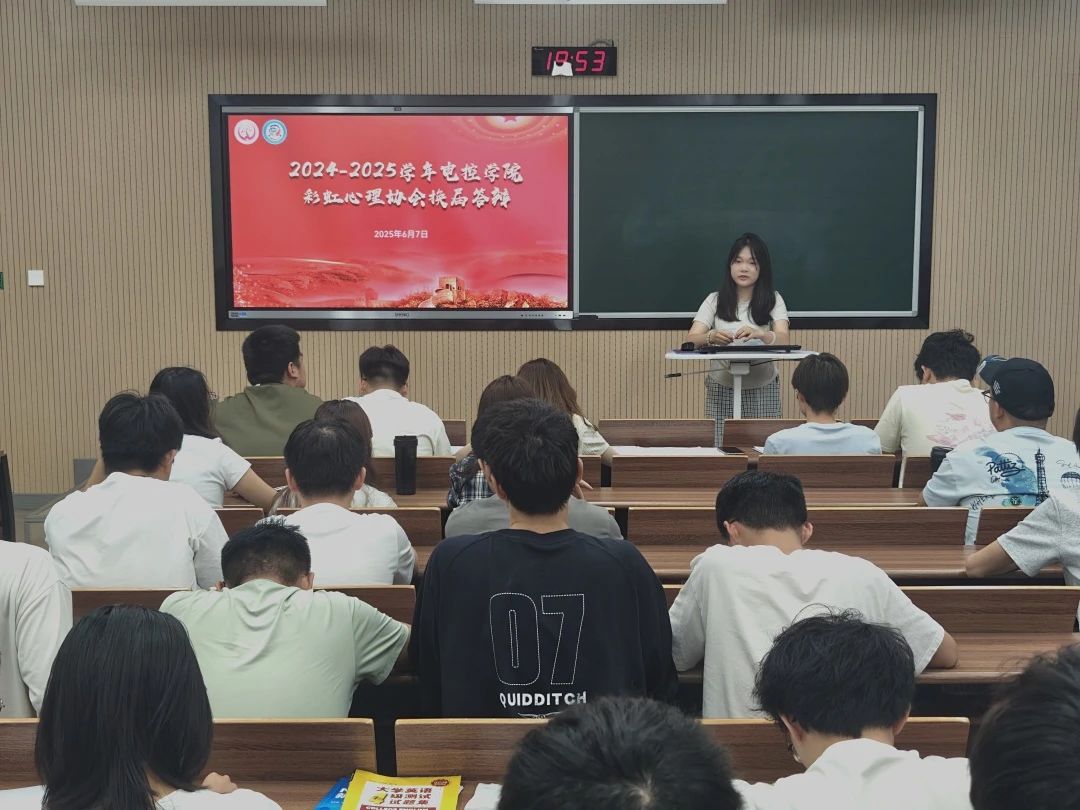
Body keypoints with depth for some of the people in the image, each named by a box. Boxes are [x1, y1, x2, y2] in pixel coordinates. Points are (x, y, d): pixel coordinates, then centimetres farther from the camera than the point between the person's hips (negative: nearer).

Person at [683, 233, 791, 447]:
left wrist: (759, 335, -36)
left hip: (763, 390, 0)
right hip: (722, 389, 0)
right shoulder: (715, 300, 3)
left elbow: (784, 340, -14)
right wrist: (711, 337, -31)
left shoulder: (773, 300, 2)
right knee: (722, 448, -5)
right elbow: (690, 340, -8)